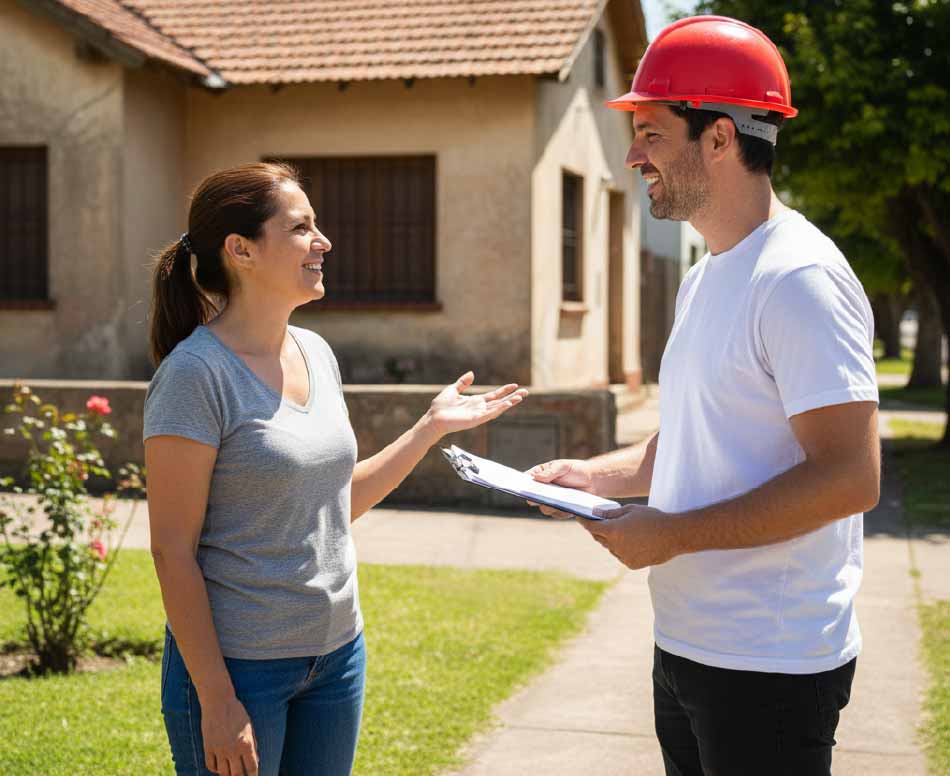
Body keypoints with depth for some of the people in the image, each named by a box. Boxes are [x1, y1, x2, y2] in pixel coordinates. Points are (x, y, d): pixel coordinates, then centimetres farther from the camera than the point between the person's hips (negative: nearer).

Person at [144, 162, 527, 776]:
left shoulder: (316, 353, 6)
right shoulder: (196, 373, -16)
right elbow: (173, 550, -16)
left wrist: (432, 427, 8)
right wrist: (217, 701, -17)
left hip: (338, 652, 7)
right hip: (239, 666, -7)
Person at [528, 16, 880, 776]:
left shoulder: (800, 279, -18)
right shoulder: (703, 279, 13)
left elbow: (849, 477, -24)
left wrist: (674, 534, -21)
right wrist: (592, 475, 6)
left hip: (768, 666, -9)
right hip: (686, 646, 9)